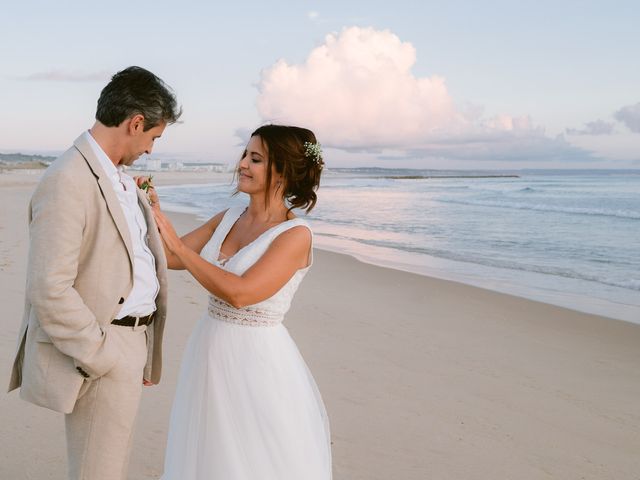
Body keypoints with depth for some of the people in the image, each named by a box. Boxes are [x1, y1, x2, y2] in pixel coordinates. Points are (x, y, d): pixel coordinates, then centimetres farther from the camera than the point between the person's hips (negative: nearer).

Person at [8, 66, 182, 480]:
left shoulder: (120, 177, 9)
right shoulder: (66, 182, -21)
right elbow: (49, 291, -25)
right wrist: (99, 357, -18)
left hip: (130, 337, 9)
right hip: (101, 352, -9)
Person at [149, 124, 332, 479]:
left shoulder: (295, 235, -16)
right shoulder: (228, 218, 4)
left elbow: (240, 293, -26)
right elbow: (172, 259, 10)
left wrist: (177, 243, -21)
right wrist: (152, 212, -5)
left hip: (256, 357, -7)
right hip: (210, 349, 7)